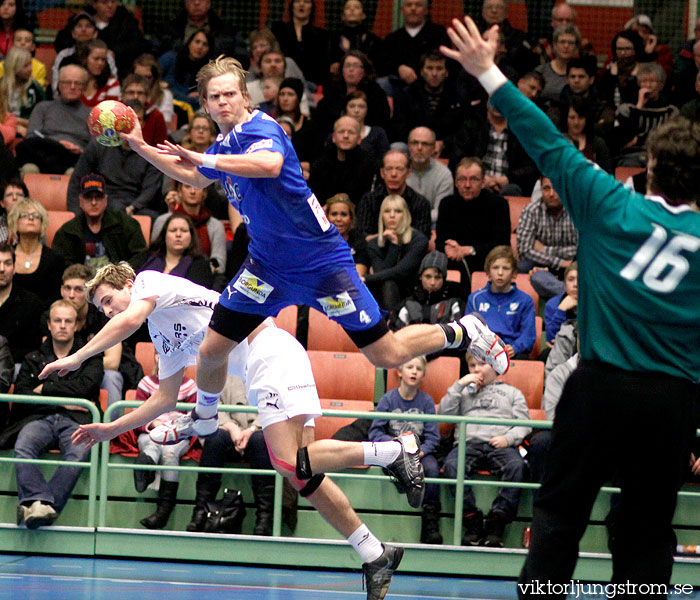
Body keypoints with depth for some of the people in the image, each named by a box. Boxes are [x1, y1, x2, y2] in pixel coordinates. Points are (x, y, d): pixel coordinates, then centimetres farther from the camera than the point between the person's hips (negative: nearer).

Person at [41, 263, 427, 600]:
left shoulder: (149, 281, 3)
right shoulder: (165, 340, 28)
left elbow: (129, 320, -16)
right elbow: (164, 398, 33)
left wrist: (76, 358, -11)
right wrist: (111, 429, 30)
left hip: (270, 350, -10)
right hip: (261, 376, 10)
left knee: (292, 466, -22)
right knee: (301, 474, 2)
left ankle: (396, 450, -20)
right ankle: (374, 554, 2)